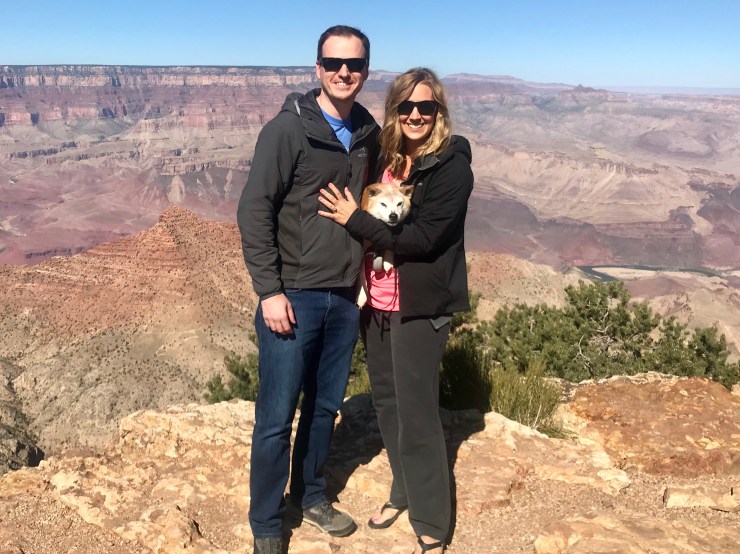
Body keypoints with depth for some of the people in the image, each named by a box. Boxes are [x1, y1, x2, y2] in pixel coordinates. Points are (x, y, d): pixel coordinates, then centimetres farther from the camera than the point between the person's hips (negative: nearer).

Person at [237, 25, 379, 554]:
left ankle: (311, 495, 37)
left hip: (345, 297, 5)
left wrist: (365, 274, 11)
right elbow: (254, 211, -11)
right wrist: (269, 291, -15)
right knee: (277, 416, 2)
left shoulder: (369, 133, 7)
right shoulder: (289, 128, -10)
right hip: (293, 296, -5)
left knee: (326, 407, 17)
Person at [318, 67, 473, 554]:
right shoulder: (385, 157, 6)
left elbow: (422, 238, -19)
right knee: (386, 400, 17)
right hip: (376, 299, 6)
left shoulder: (452, 167, -12)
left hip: (420, 305, -6)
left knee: (417, 414, -1)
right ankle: (403, 492, 38)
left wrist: (355, 220, -15)